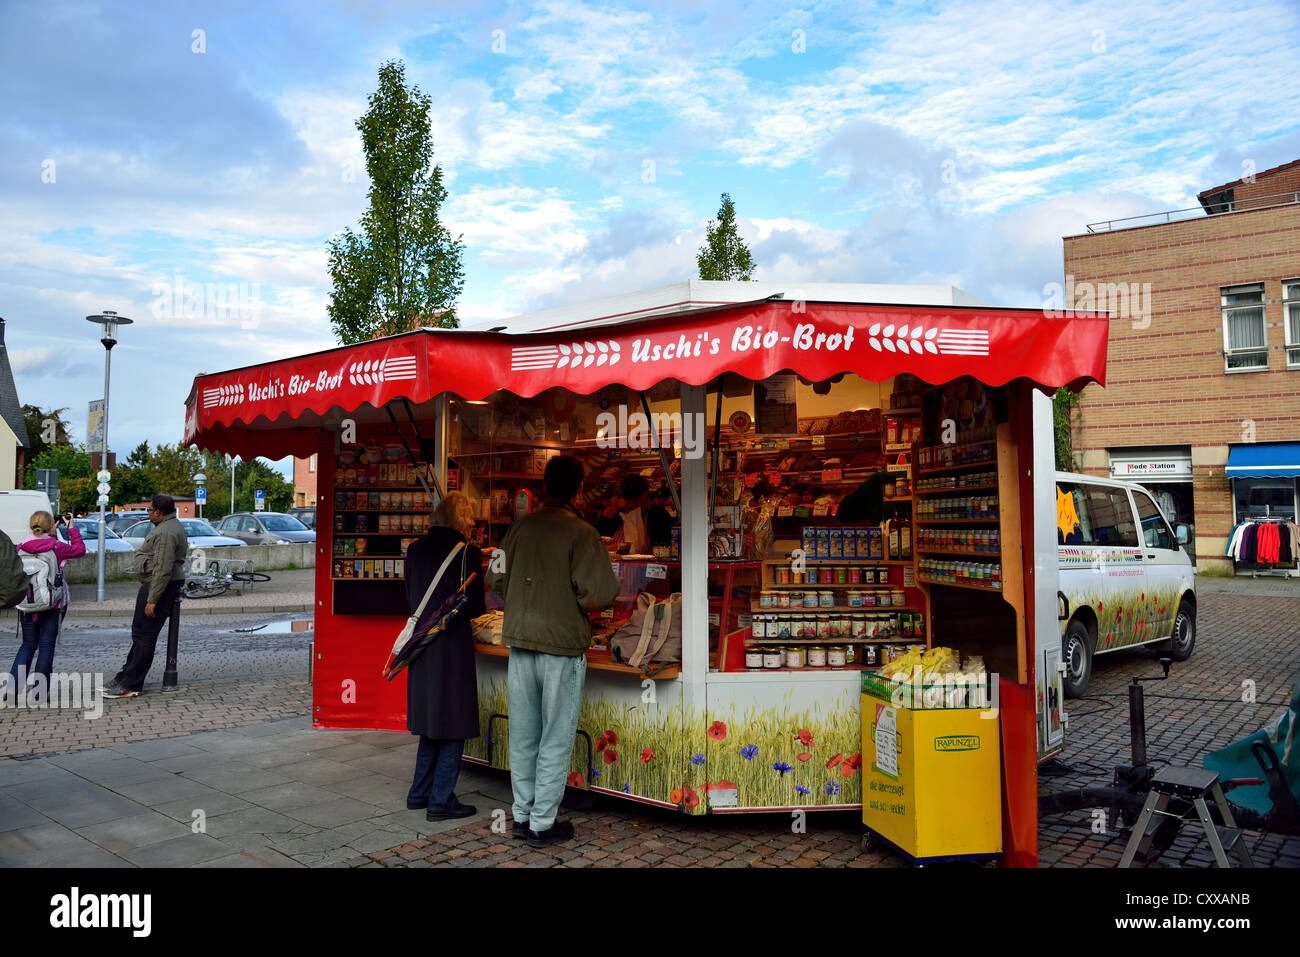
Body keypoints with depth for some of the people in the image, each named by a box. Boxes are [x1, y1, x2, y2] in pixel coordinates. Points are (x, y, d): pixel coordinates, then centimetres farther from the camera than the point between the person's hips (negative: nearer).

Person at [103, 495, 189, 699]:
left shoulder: (167, 532, -20)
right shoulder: (173, 526, 16)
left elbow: (163, 570, -25)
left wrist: (152, 600, -24)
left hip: (159, 587, -11)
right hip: (154, 584, 11)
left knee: (144, 636, -7)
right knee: (139, 632, 18)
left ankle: (131, 686, -3)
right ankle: (126, 677, 27)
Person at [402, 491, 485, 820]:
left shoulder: (415, 548, 5)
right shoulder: (466, 553, -13)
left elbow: (411, 598, 11)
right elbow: (475, 607, -11)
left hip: (421, 643, 7)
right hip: (452, 647, -7)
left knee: (432, 724, 20)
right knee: (453, 726, 6)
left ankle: (420, 792, 28)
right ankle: (441, 801, 12)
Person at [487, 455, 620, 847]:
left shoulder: (520, 527, 3)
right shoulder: (581, 533, -12)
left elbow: (496, 579, 9)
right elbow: (602, 594, -19)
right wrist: (579, 603, 1)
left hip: (519, 642, 5)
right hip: (563, 647, -5)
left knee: (522, 737, 15)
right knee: (556, 739, 6)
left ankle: (522, 815, 26)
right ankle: (543, 824, 13)